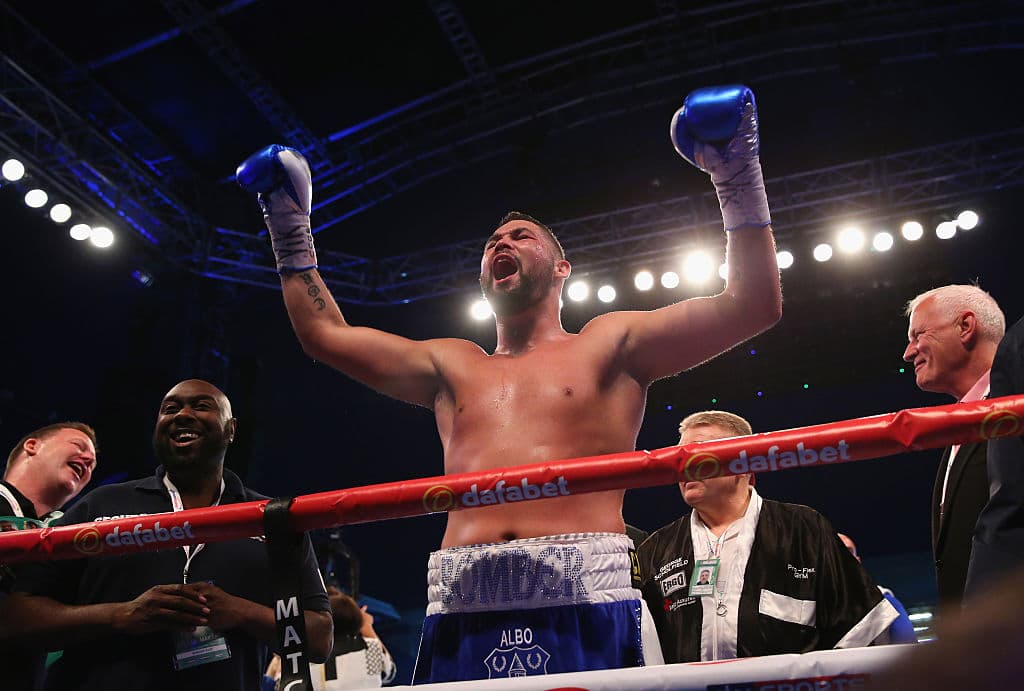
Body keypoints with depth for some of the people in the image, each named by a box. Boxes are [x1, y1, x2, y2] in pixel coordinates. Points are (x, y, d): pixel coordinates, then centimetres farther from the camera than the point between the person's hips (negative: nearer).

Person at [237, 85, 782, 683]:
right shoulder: (453, 367, 22)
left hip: (585, 611, -3)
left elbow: (752, 306, 7)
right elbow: (325, 334, 24)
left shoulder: (608, 345, 13)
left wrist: (736, 174, 3)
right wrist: (290, 226, 26)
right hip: (461, 614, 3)